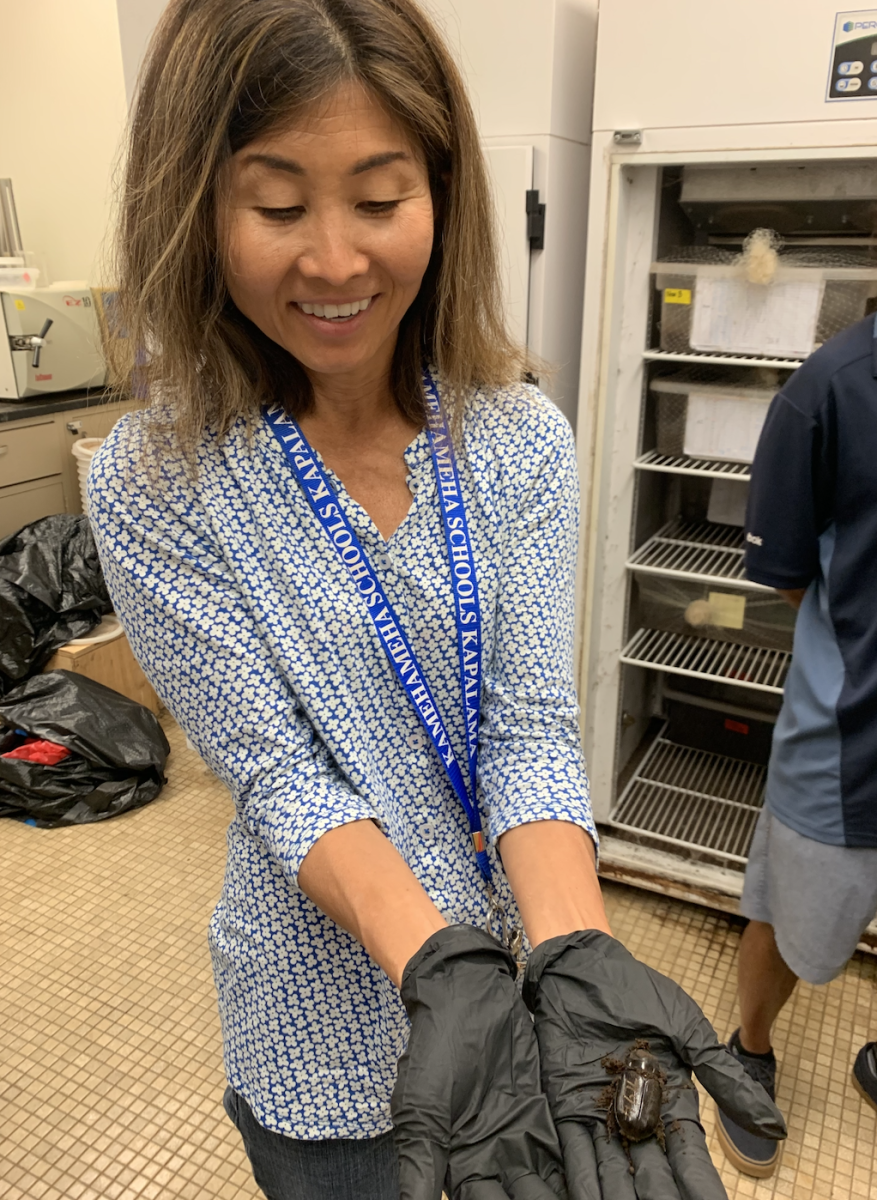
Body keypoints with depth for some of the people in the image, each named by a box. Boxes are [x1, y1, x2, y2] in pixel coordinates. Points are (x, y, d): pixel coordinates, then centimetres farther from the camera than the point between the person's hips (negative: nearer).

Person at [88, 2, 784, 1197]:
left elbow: (532, 724, -15)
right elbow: (279, 775, -18)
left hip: (531, 940, 3)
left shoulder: (523, 439, -11)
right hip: (338, 1000, -2)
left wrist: (577, 954, -30)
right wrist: (443, 972, -32)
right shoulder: (152, 485, -18)